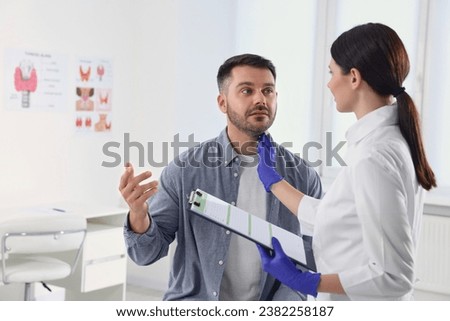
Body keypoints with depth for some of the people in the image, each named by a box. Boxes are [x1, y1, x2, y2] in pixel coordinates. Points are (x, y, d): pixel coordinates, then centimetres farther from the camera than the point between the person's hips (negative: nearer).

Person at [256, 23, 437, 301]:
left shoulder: (374, 157, -24)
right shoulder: (391, 141, 3)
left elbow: (393, 275, -24)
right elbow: (330, 220, 10)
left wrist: (304, 281, -22)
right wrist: (272, 180, 21)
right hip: (354, 306, 8)